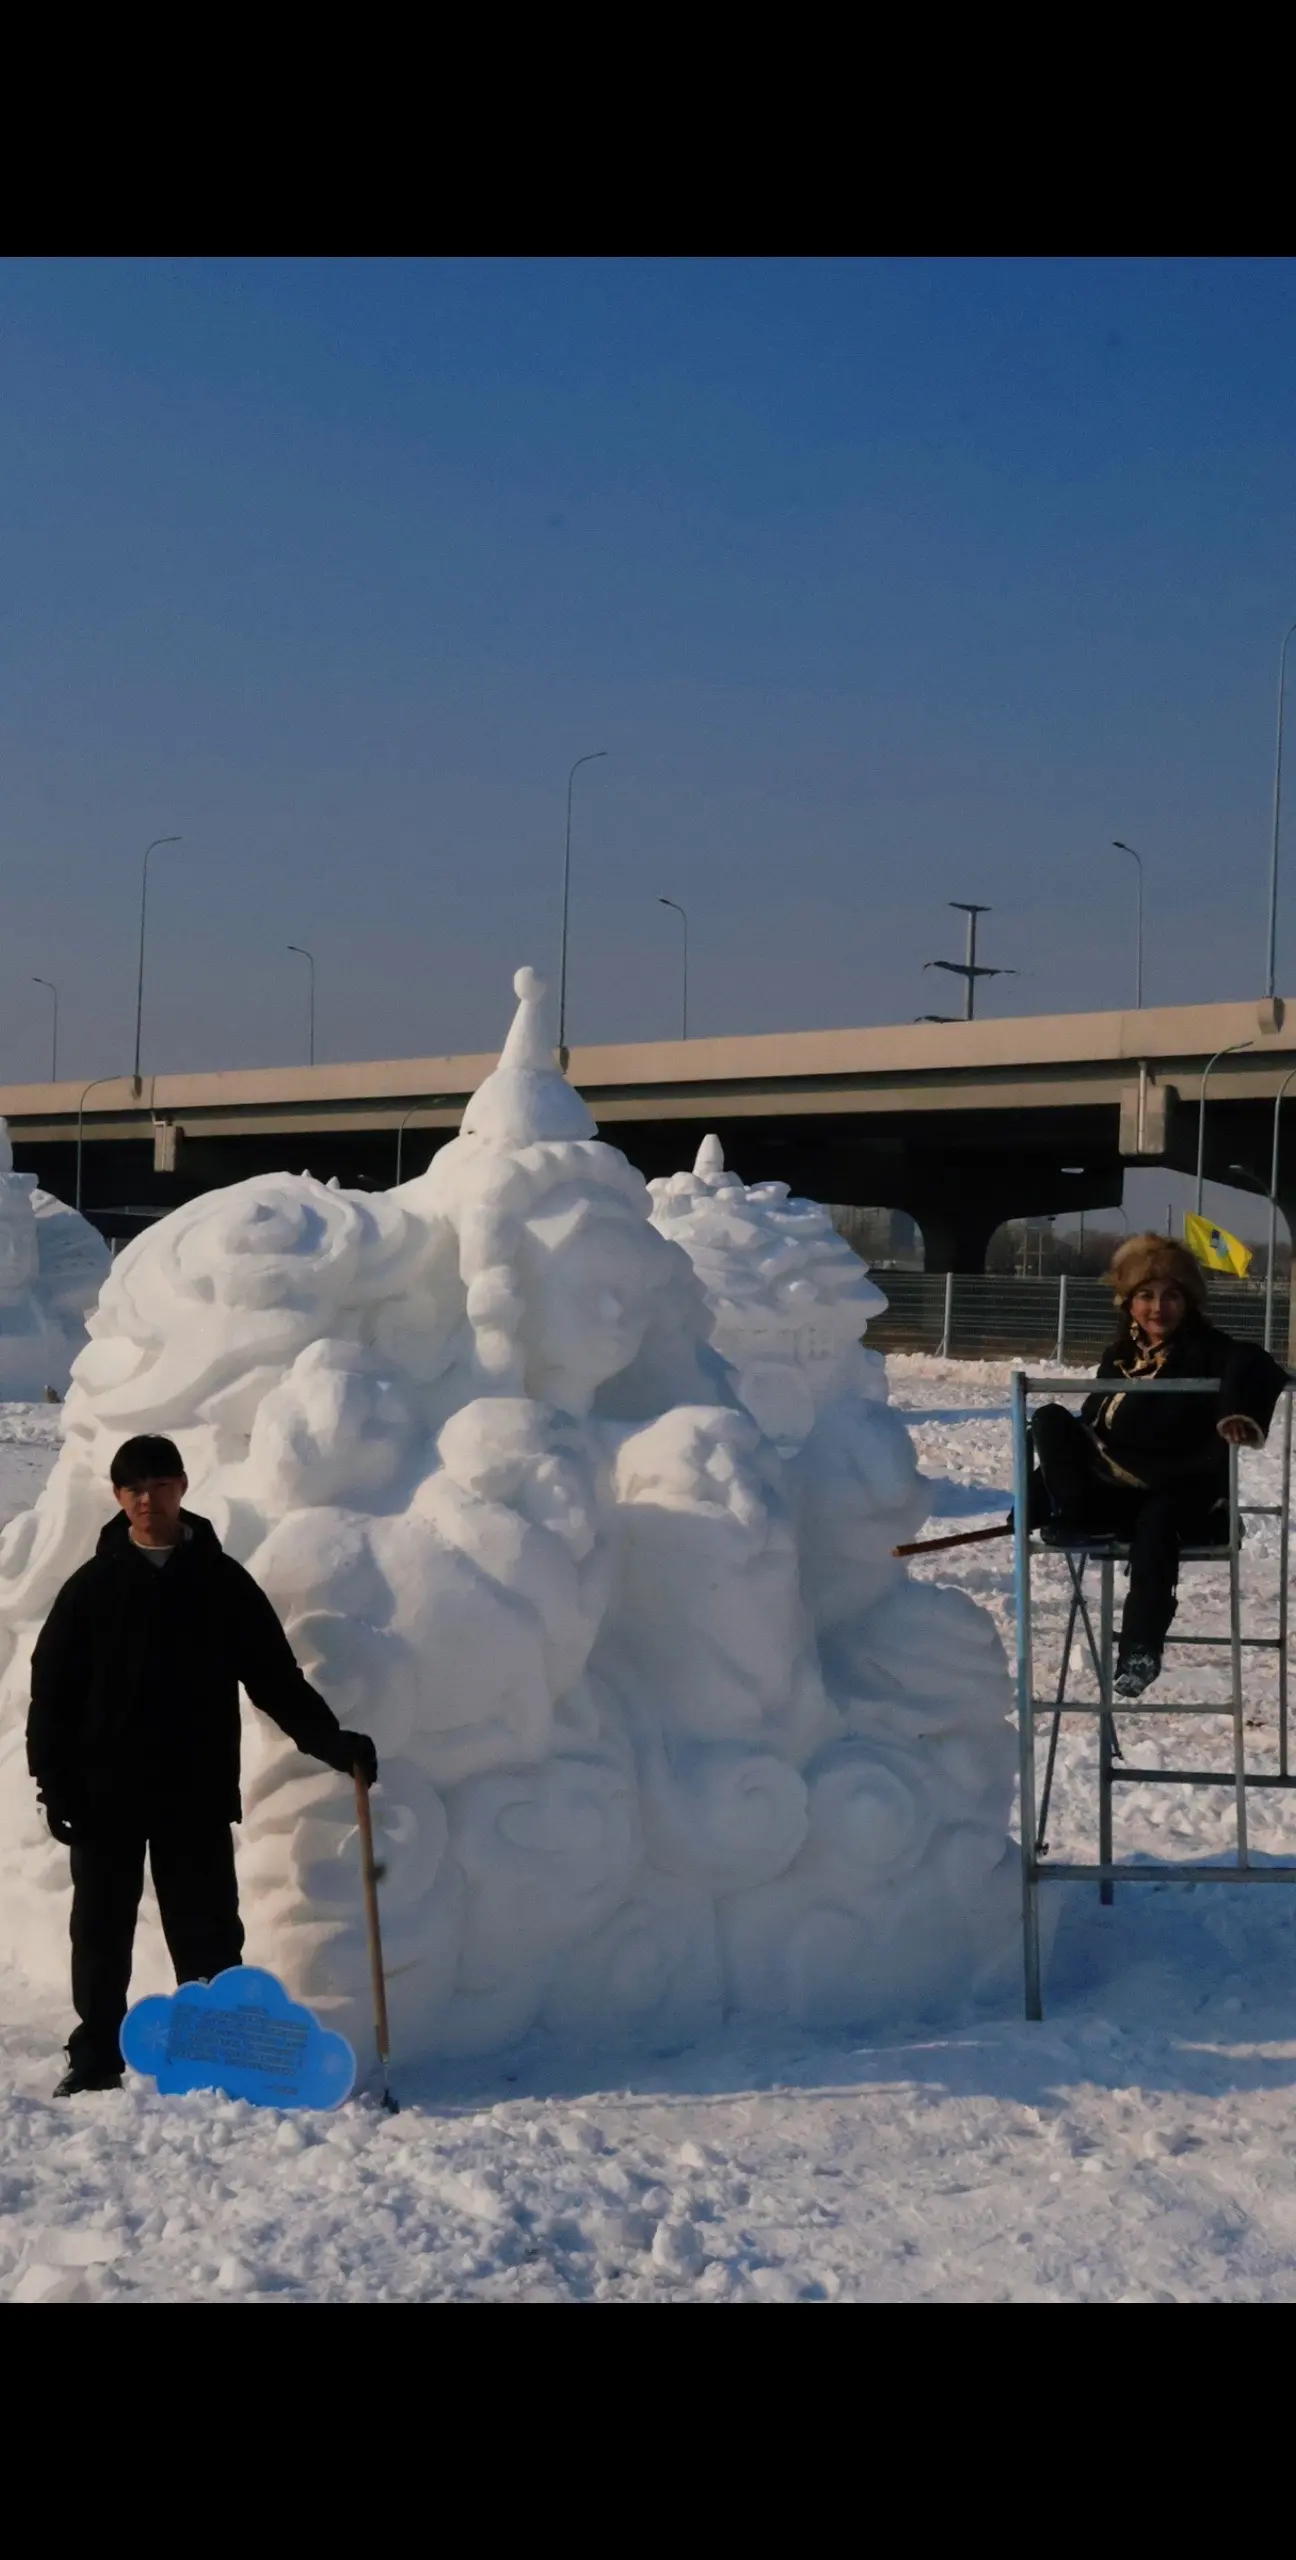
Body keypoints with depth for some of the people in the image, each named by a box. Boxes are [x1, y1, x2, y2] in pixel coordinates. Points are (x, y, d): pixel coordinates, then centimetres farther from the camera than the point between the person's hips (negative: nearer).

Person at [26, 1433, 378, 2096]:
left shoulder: (224, 1583, 5)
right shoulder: (92, 1587, 4)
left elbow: (275, 1676, 6)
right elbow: (51, 1689, 4)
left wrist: (330, 1739, -5)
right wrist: (54, 1781, -4)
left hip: (197, 1793, 0)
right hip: (105, 1792, 0)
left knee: (207, 1933, 1)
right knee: (101, 1931, 7)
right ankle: (95, 2059, 18)